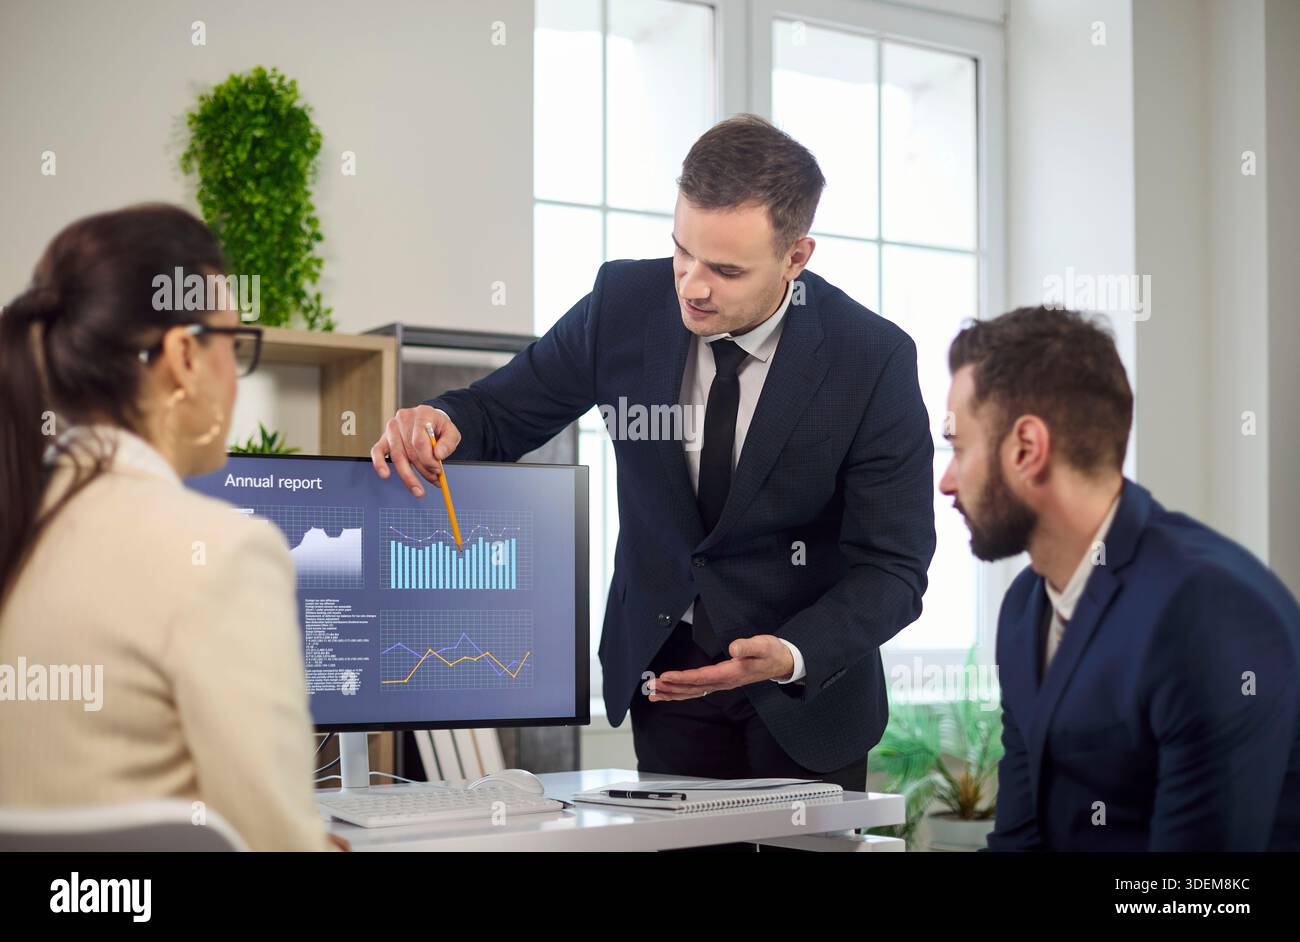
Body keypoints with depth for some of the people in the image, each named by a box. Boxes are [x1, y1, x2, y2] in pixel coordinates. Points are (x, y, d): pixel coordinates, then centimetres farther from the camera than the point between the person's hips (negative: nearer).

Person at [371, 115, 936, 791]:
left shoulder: (875, 360, -20)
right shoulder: (625, 303, -13)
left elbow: (892, 566, -16)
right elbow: (503, 413, 0)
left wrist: (791, 657, -33)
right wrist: (441, 422, -24)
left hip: (804, 686, -1)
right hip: (662, 669, 2)